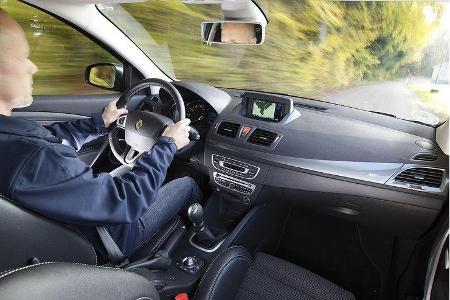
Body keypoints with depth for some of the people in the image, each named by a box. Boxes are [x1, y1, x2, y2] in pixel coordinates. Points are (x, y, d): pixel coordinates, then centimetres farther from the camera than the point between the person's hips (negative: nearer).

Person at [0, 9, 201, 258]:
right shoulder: (27, 161, -41)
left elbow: (50, 139, 8)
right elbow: (126, 202, -33)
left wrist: (100, 122, 11)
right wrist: (168, 145, -20)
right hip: (110, 237, -7)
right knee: (187, 184, 6)